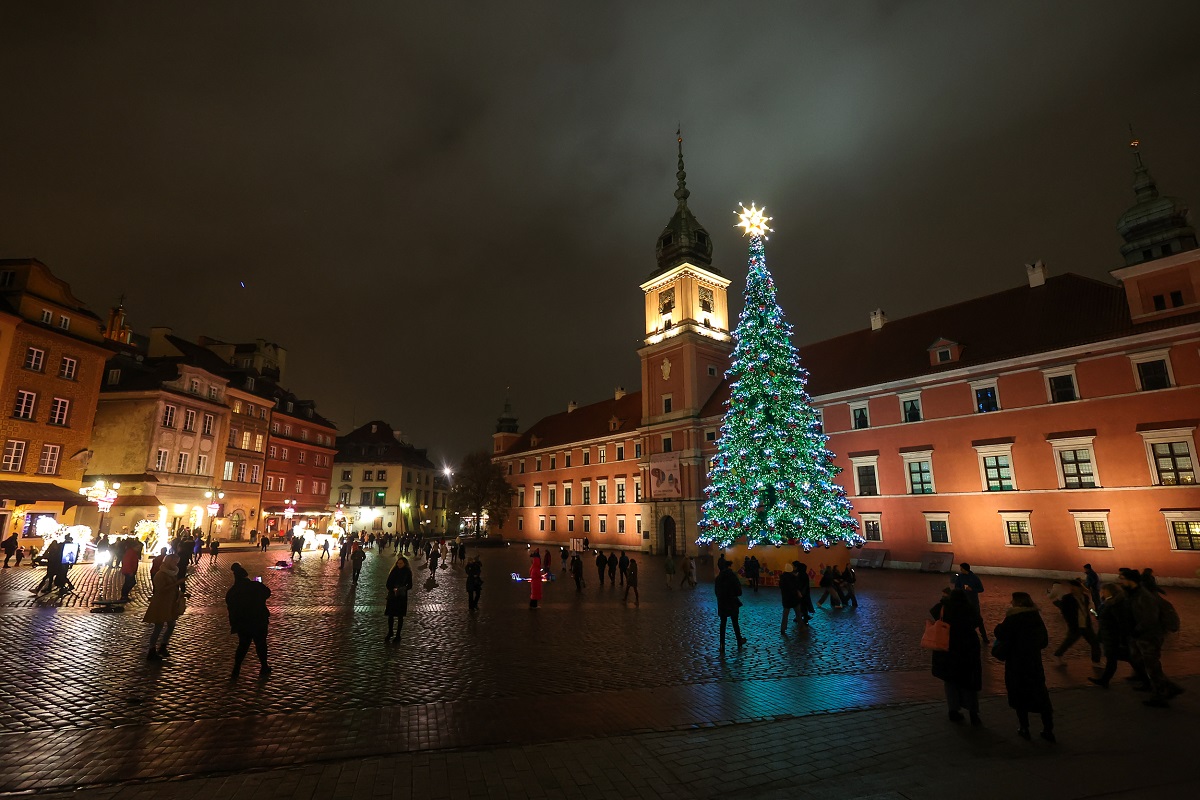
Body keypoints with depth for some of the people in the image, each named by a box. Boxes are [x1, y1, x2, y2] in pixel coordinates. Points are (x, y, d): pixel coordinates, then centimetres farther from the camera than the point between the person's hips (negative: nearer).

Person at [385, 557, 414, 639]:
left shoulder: (407, 572, -4)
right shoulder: (394, 571, -3)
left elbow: (410, 585, -1)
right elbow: (388, 584, -2)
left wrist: (404, 588, -20)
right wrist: (393, 589, -20)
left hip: (402, 596, -1)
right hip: (392, 596, 1)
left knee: (400, 616, 7)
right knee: (390, 615, 7)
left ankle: (398, 634, 20)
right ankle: (390, 632, 29)